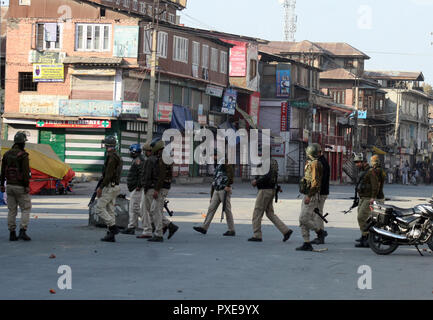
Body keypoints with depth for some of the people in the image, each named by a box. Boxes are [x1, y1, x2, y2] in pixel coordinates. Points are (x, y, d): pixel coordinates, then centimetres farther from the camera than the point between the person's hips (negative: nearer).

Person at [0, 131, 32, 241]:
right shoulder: (23, 155, -13)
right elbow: (26, 171, -19)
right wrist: (27, 186, -18)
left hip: (9, 186, 6)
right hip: (20, 187, -6)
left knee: (12, 210, 9)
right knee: (26, 209, 2)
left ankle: (12, 234, 9)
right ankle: (22, 231, -10)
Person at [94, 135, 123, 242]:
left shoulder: (112, 157, -15)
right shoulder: (117, 157, 17)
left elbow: (109, 174, -22)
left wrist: (101, 187, -20)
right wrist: (101, 186, 22)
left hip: (110, 186, -10)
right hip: (115, 186, 10)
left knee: (99, 208, -6)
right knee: (110, 210, 9)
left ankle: (113, 227, -10)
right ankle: (111, 235, 9)